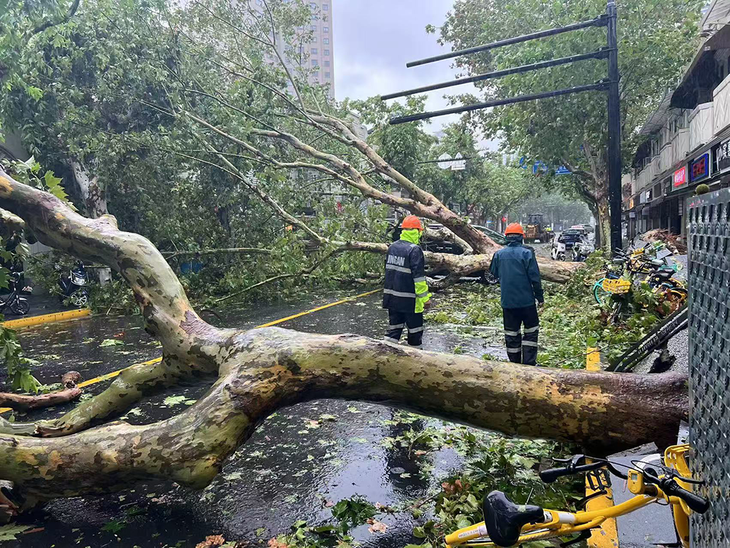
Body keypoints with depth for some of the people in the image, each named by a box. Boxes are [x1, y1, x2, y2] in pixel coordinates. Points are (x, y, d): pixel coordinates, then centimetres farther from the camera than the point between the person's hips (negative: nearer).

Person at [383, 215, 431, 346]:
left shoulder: (392, 247, 7)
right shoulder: (415, 250, -16)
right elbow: (419, 277, -18)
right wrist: (425, 298, -12)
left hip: (391, 297, 7)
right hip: (409, 300, -7)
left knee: (394, 328, 13)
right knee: (415, 330, 9)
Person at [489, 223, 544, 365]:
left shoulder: (499, 254, 1)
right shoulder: (526, 253, -10)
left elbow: (494, 274, 14)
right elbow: (535, 277, -9)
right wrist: (540, 297, 1)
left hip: (507, 301, 3)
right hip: (526, 300, -3)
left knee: (511, 333, 10)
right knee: (531, 330, 10)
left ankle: (515, 363, 16)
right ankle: (529, 363, 7)